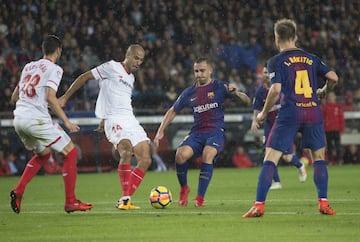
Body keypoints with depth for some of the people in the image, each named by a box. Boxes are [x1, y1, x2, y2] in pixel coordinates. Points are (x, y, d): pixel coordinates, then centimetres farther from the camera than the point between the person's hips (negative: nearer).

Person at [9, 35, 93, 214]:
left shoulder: (28, 67, 19)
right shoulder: (54, 69, -3)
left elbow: (14, 97, 23)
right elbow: (50, 98, -15)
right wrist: (66, 121, -12)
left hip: (18, 119, 8)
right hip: (36, 119, -8)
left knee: (43, 154, 28)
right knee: (70, 153, 3)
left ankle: (18, 191, 12)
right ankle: (70, 202, -1)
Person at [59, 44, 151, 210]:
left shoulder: (131, 78, 23)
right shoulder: (111, 67, 0)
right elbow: (85, 77, 3)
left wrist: (104, 120, 32)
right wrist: (65, 97, 1)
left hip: (130, 120, 8)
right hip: (114, 120, -8)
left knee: (145, 160, -3)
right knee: (126, 151, -31)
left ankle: (125, 200, 1)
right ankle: (125, 198, -28)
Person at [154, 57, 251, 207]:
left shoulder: (220, 87, 2)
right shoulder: (189, 93, 12)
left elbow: (247, 101, -3)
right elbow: (173, 111, 23)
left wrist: (236, 93, -25)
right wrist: (160, 131, 14)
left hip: (216, 132, -3)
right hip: (196, 133, 3)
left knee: (207, 154, -33)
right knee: (180, 154, -25)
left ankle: (200, 198, -25)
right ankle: (184, 188, 3)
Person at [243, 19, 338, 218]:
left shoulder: (276, 61, 1)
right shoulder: (311, 59, 13)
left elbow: (276, 89, -11)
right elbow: (333, 78, 7)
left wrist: (263, 114, 1)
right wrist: (323, 91, 28)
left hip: (289, 113, -3)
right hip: (313, 112, 3)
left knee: (270, 158, -1)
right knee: (319, 157, 17)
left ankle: (259, 205, -9)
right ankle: (323, 203, 10)